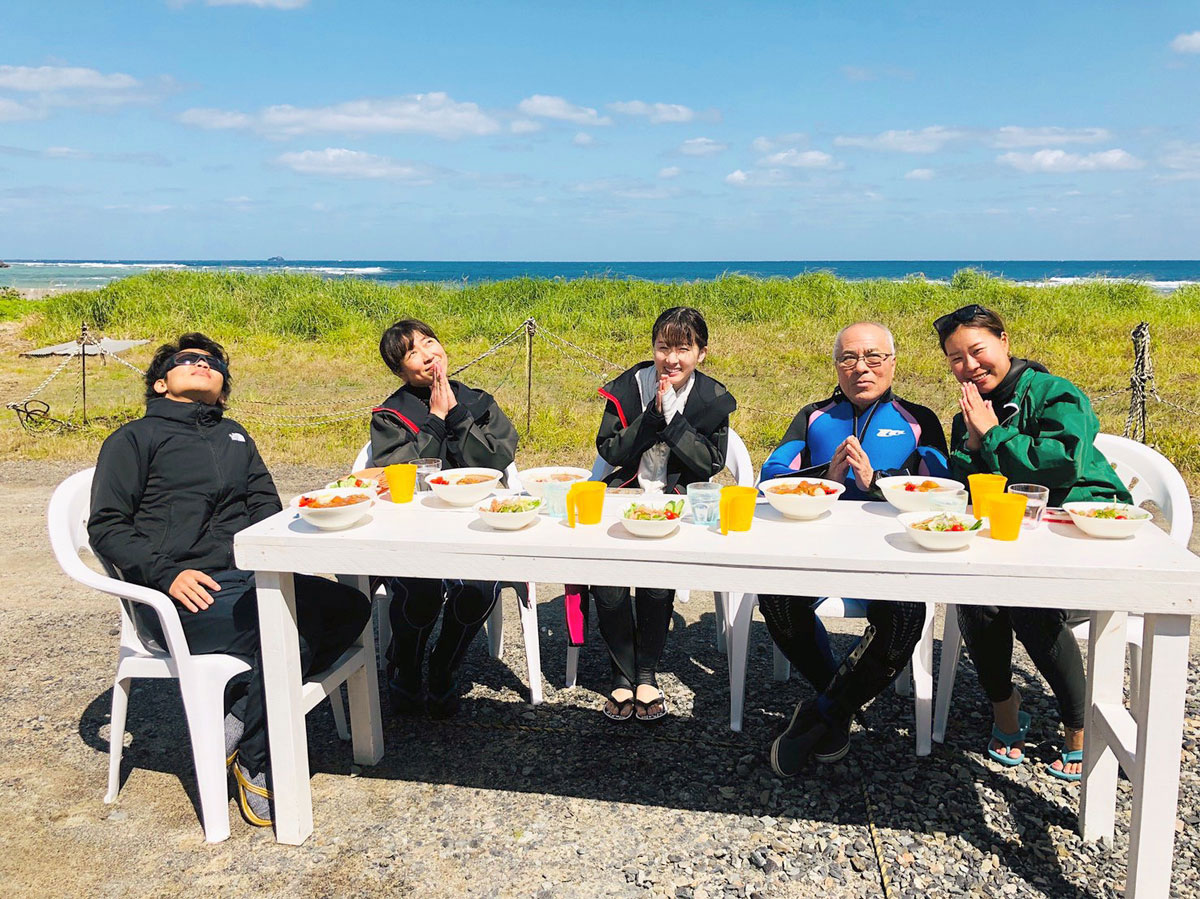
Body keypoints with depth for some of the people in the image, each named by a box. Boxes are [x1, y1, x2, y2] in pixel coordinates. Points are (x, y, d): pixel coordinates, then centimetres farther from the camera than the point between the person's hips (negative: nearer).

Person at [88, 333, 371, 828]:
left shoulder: (234, 435, 28)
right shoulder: (134, 439, 11)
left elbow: (266, 509, 23)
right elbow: (107, 527, 2)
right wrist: (168, 574, -15)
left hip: (249, 578, 6)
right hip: (178, 595, -6)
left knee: (349, 607, -19)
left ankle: (239, 722, -15)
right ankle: (258, 766, -10)